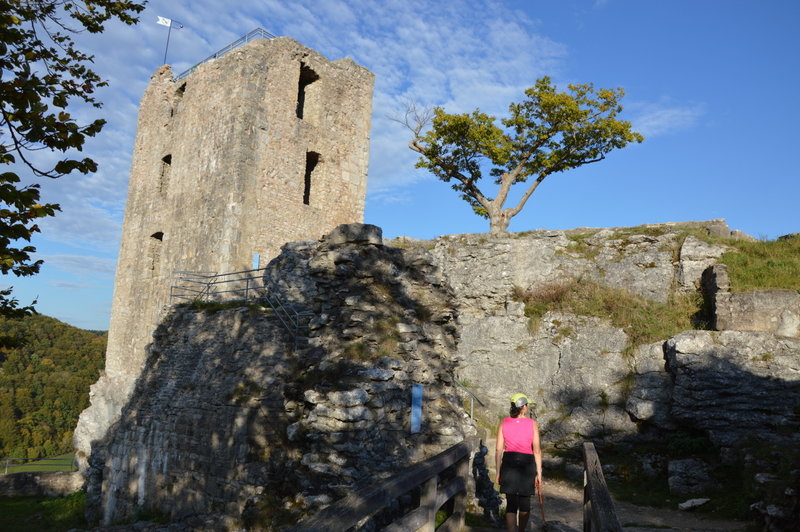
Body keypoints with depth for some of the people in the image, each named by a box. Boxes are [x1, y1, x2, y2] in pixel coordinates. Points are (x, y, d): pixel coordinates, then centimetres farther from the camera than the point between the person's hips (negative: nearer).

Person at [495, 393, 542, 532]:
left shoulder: (504, 422, -2)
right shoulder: (532, 423, -6)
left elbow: (499, 449, -2)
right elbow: (537, 450, -8)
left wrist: (498, 472, 4)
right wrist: (539, 473, -1)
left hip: (509, 463, 1)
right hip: (526, 463, 0)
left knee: (511, 504, 2)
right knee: (525, 502, 21)